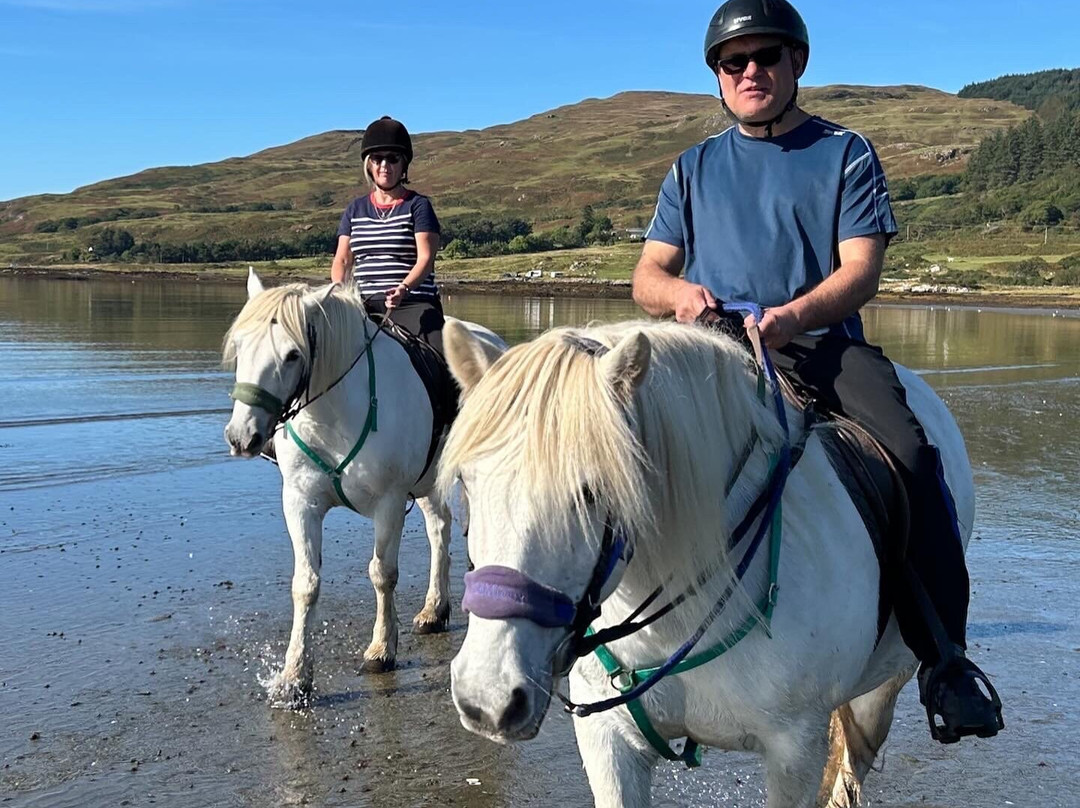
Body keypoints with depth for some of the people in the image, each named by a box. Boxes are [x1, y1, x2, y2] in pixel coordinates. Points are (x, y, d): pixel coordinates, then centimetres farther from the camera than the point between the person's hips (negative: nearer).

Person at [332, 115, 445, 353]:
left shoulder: (418, 205, 5)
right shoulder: (355, 210, 17)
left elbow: (425, 258, -6)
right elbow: (342, 260, 13)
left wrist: (404, 288, -26)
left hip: (412, 305, -4)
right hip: (365, 307, 4)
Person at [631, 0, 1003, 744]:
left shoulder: (846, 154, 12)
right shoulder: (695, 168, 20)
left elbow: (861, 270, -1)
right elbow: (647, 275, 14)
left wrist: (795, 314, -23)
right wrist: (680, 292, -12)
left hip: (824, 343, -2)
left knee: (912, 454, -28)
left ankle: (943, 656, -17)